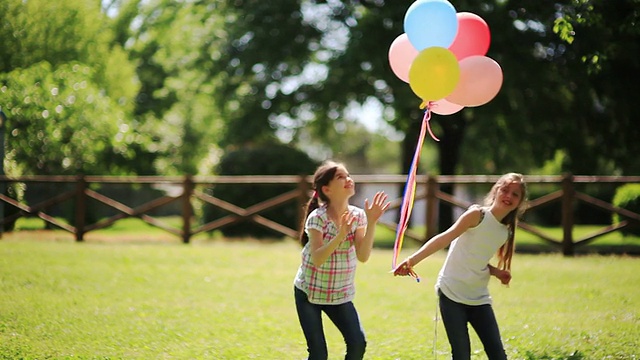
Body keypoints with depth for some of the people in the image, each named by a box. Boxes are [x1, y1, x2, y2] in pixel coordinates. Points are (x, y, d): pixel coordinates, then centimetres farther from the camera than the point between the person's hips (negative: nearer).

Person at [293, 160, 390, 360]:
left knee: (357, 344, -9)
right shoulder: (317, 218, -19)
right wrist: (340, 234, -39)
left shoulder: (357, 215, -6)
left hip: (341, 295, 4)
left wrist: (371, 223, -25)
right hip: (309, 293, -4)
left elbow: (363, 256, -15)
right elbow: (317, 259, -28)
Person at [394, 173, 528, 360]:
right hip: (452, 294, -6)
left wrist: (497, 272, -3)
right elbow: (445, 238, -19)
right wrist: (413, 259, -29)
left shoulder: (506, 232, 9)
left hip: (479, 299, 6)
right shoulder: (478, 215, -10)